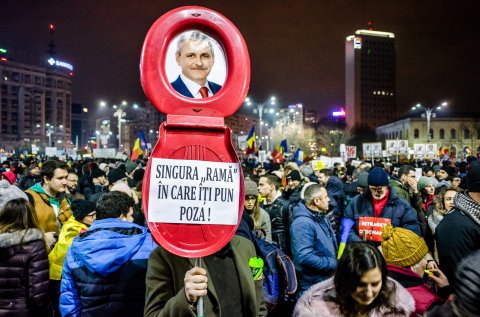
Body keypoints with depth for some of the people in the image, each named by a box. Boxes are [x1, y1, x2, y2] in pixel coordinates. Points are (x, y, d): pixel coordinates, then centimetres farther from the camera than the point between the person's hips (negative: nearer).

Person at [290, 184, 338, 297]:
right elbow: (304, 257, -32)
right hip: (312, 285, -9)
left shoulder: (322, 218, 7)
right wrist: (334, 264, -23)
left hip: (329, 279, 9)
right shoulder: (302, 223, -25)